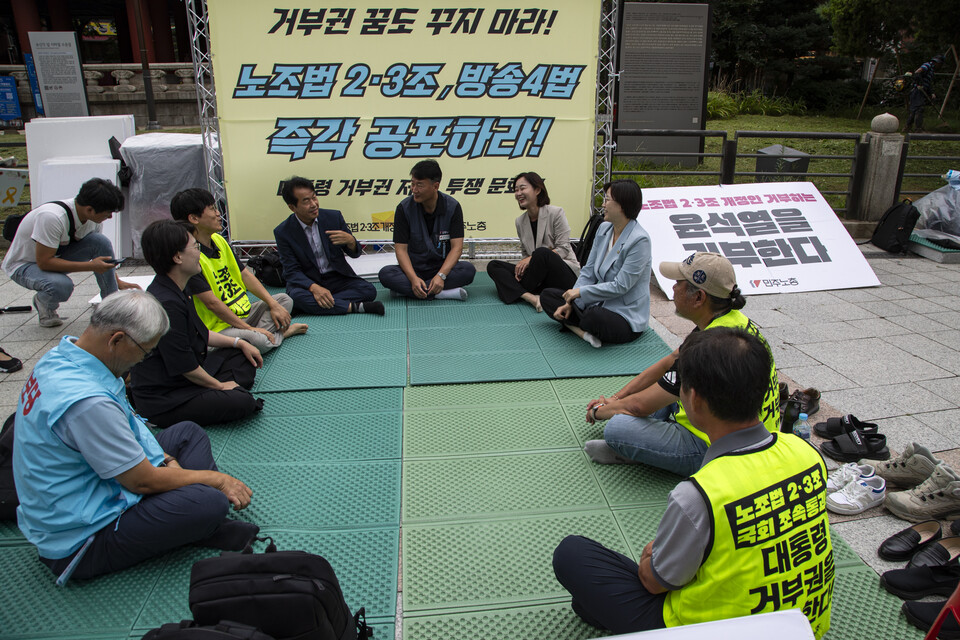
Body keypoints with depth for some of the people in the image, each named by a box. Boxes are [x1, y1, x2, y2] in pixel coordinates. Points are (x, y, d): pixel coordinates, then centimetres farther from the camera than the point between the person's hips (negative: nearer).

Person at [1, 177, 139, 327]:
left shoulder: (93, 216, -14)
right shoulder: (52, 217, -37)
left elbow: (102, 248, 4)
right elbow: (44, 262, -32)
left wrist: (117, 281, 4)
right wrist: (90, 266, -33)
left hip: (56, 254, 6)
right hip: (23, 264, -6)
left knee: (101, 241, -19)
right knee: (62, 286, -38)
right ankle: (43, 302, 0)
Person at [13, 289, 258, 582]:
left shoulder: (62, 355, -1)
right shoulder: (86, 402, -33)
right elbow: (144, 481, -23)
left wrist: (163, 458, 4)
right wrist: (216, 478, -10)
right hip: (79, 540, -11)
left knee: (188, 433, 13)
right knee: (210, 502, -30)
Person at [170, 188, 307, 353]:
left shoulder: (219, 240, 8)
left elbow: (245, 274, 10)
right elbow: (211, 302, -23)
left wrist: (273, 305, 0)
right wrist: (249, 328, -20)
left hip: (244, 313, 10)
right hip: (219, 327, -9)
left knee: (284, 300, 10)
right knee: (260, 341, -33)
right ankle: (279, 333, 0)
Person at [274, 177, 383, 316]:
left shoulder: (333, 217, -3)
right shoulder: (283, 232, -8)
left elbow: (355, 253, 3)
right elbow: (292, 271, -9)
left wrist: (350, 241, -22)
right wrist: (314, 287, -30)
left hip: (338, 278, 2)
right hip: (307, 282, -2)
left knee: (369, 291, -23)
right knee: (296, 297, -36)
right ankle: (354, 306, -29)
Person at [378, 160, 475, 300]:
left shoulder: (452, 207, -7)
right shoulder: (404, 208, -8)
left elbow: (457, 247, -12)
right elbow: (401, 248, -11)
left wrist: (441, 275, -29)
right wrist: (413, 278, -28)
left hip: (443, 267, 0)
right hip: (413, 268, 0)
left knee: (469, 270, -29)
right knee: (385, 274, -29)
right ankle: (442, 293, -33)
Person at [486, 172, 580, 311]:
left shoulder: (556, 213, -7)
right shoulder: (520, 221, 9)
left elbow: (563, 249, -11)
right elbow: (525, 253, 14)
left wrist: (531, 259, -19)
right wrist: (522, 265, -11)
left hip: (565, 274, -6)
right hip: (541, 277, 6)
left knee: (541, 253, -37)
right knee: (493, 266, -9)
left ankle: (518, 292, -13)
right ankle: (531, 297, -33)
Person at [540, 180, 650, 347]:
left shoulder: (639, 240, -20)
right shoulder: (604, 228, 5)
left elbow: (621, 286, -22)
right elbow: (588, 271, 7)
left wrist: (581, 292, -17)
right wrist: (570, 303, -4)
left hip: (626, 317, -8)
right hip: (599, 302, 8)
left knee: (594, 317, -40)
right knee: (547, 295, 2)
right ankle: (582, 332, -19)